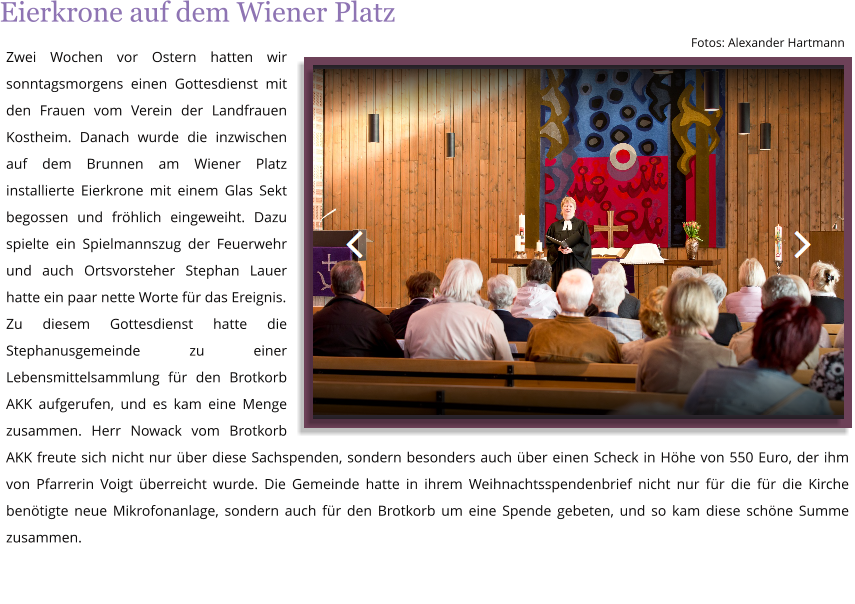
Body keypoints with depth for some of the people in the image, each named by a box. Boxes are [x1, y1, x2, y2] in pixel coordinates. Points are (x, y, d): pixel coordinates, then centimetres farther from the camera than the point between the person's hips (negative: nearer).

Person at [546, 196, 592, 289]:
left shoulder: (581, 225, 7)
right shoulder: (554, 226, 13)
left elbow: (586, 243, -2)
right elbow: (549, 244, 7)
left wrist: (572, 250, -16)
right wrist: (558, 249, -13)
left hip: (576, 263, -1)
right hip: (560, 263, 1)